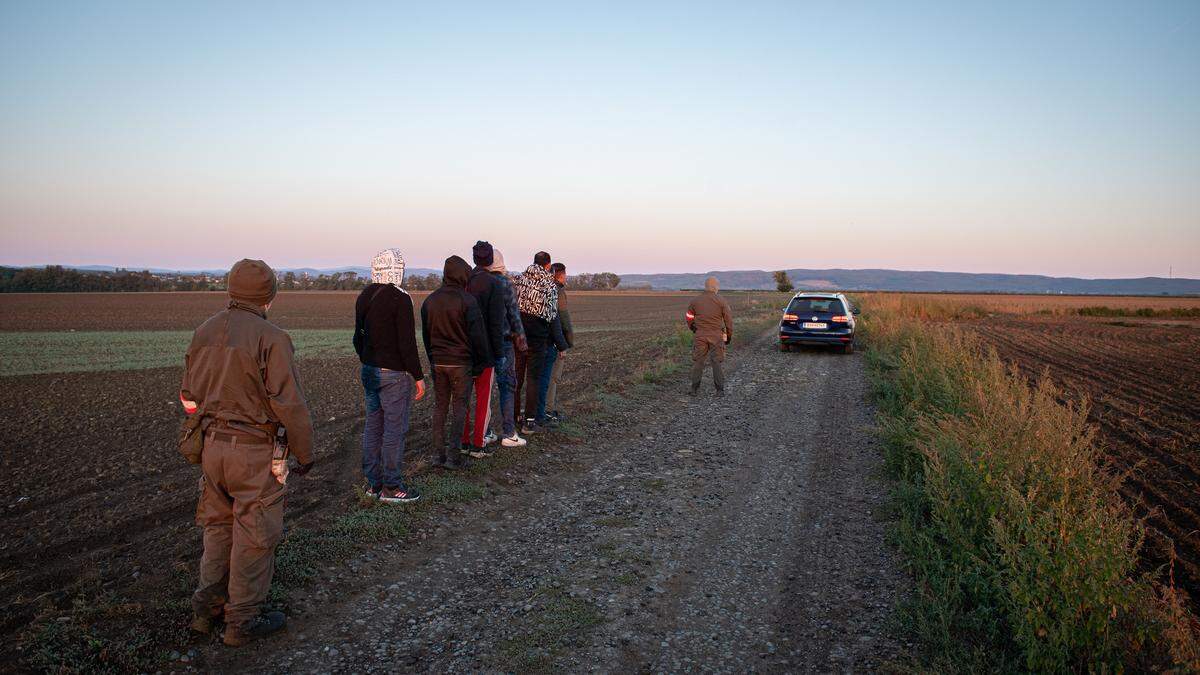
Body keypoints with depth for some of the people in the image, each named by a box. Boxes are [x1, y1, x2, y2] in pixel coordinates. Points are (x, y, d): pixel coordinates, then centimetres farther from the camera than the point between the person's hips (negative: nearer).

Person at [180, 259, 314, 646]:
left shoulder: (204, 332, 5)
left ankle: (206, 607, 28)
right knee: (254, 535, 6)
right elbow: (290, 404, -17)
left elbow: (189, 396, 12)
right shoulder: (271, 338, -17)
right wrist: (305, 453, -6)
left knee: (219, 526, 21)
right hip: (254, 452, -6)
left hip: (212, 444, 7)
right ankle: (242, 621, 15)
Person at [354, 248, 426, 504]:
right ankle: (391, 487, 4)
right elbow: (407, 342, -18)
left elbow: (358, 337, 16)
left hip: (368, 371, 8)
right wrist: (418, 376, -12)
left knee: (373, 426, 14)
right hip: (394, 374, -8)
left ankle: (373, 482, 21)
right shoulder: (400, 298, -16)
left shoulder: (364, 297, 8)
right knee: (394, 429, -1)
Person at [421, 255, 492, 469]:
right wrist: (483, 361, -2)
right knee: (459, 408, 2)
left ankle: (439, 453, 14)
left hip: (438, 362, 5)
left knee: (440, 406, 12)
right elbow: (477, 334, -12)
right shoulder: (467, 300, -13)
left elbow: (426, 334, 15)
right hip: (461, 363, -5)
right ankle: (454, 457, 2)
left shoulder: (429, 301, 8)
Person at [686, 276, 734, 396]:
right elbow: (729, 320, -1)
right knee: (717, 363, 3)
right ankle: (720, 390, 3)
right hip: (716, 336, -2)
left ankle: (695, 389, 9)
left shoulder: (695, 300, 3)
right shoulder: (721, 301, -4)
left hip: (700, 336, 2)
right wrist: (729, 336, 11)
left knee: (698, 362, 8)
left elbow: (689, 319, 9)